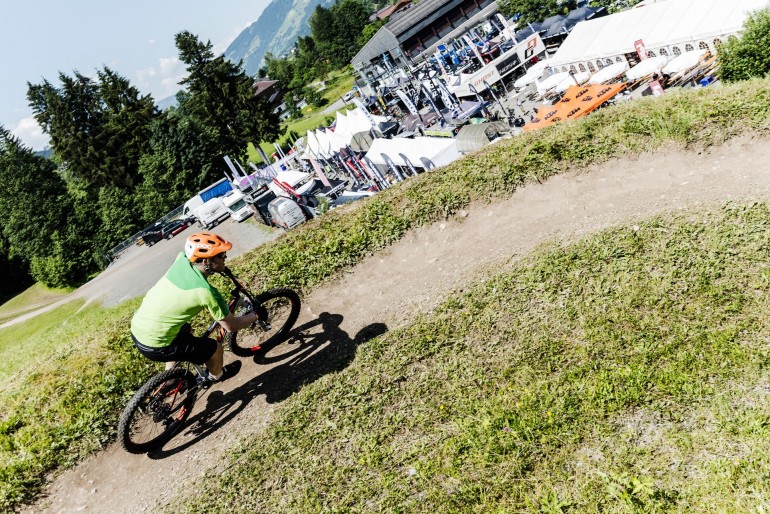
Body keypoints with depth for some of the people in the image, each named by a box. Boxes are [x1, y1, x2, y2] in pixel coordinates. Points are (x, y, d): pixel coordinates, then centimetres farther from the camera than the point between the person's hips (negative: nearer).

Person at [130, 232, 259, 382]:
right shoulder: (206, 291, -22)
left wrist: (221, 268, 31)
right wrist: (256, 315, 6)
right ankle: (217, 375, 40)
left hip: (136, 329, 8)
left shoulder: (182, 259, -5)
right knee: (216, 348, 9)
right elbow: (231, 326, -10)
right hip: (155, 347, -8)